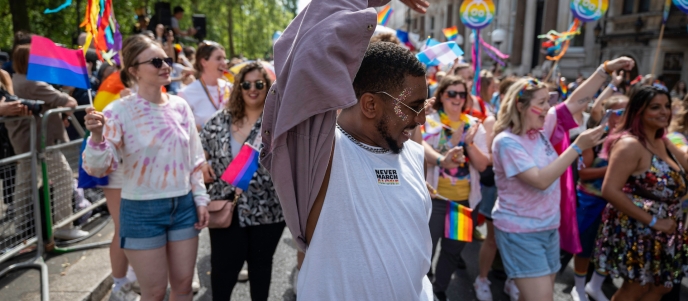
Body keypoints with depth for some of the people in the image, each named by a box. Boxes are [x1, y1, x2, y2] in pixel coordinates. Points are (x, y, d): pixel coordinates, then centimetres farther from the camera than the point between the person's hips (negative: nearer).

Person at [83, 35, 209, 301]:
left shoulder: (180, 106, 2)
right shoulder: (120, 110, -11)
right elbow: (98, 168, -14)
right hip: (142, 210, -4)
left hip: (183, 205, 4)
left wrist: (200, 199, 6)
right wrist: (97, 137, -33)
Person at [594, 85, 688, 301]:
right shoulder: (630, 144, -20)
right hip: (636, 231, -9)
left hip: (662, 232, 9)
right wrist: (652, 222, -23)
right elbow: (610, 191, -28)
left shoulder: (663, 142, 8)